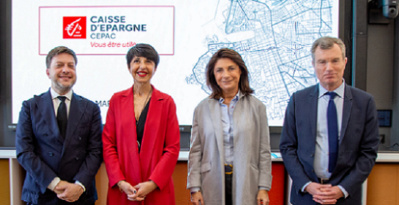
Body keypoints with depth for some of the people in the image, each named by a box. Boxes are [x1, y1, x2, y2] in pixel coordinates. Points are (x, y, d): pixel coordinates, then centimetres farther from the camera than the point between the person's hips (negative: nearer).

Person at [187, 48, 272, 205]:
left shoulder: (257, 107, 4)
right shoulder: (202, 109, 5)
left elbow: (264, 152, 3)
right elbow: (195, 151, 4)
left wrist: (263, 188, -1)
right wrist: (195, 188, 0)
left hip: (246, 184, 0)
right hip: (212, 184, 1)